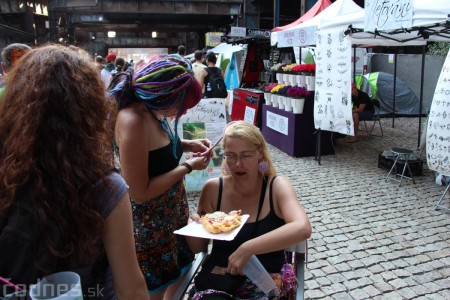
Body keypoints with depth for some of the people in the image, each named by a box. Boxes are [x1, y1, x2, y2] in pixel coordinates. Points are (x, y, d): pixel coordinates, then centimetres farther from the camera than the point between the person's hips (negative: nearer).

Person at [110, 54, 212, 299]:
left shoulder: (151, 110, -5)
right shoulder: (133, 121, -30)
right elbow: (140, 193, -27)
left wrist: (186, 145, -1)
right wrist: (187, 167, -21)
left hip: (172, 214, 8)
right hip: (150, 226, -8)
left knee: (178, 277, 25)